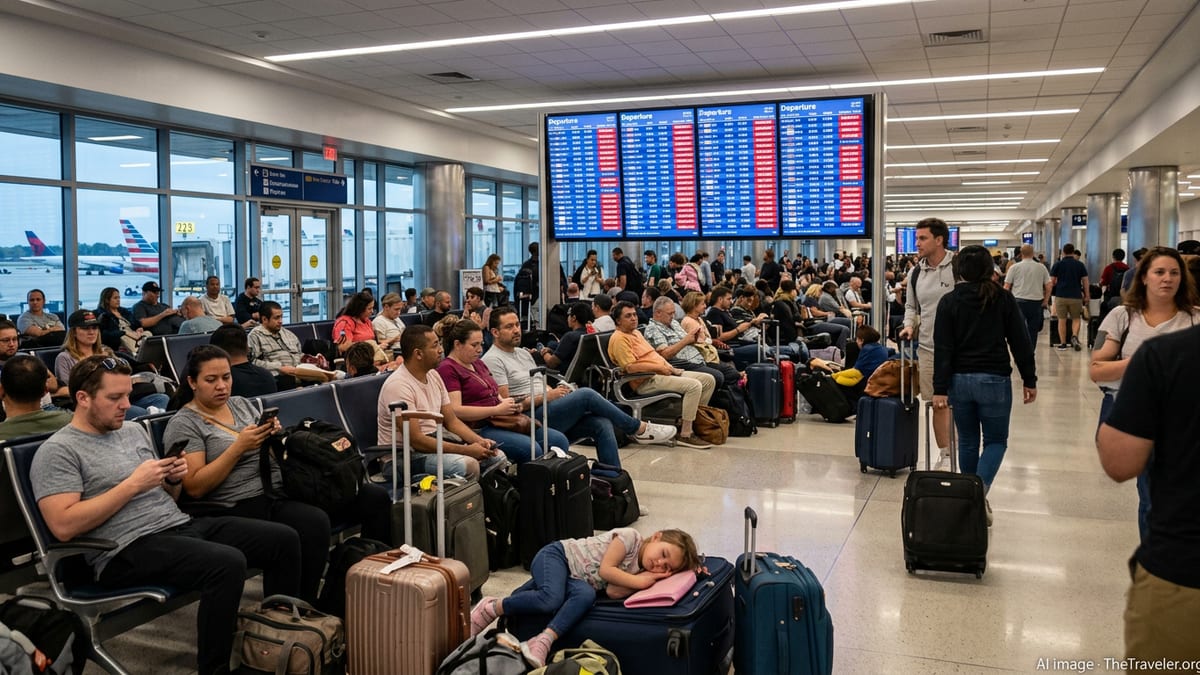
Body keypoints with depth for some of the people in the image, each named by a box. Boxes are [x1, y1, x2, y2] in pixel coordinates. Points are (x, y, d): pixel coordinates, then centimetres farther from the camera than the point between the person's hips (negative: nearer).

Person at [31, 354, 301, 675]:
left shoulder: (134, 431, 18)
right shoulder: (58, 450, -4)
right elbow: (64, 526, -17)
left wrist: (173, 480, 0)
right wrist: (132, 484, -16)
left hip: (181, 525, 8)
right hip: (128, 549, -8)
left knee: (284, 539, -5)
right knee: (228, 563, -33)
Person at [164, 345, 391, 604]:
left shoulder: (242, 404, 17)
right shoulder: (183, 424, -1)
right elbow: (195, 488, -11)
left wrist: (274, 435, -2)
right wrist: (238, 447, -16)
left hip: (283, 486, 7)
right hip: (243, 505, -7)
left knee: (376, 498, -6)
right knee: (315, 523, -36)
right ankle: (304, 604, -20)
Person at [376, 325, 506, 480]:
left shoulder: (433, 375, 7)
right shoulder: (398, 386, -20)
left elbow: (451, 420, 11)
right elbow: (415, 440, -24)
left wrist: (479, 441, -8)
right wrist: (467, 450, -24)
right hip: (406, 454, -9)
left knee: (498, 457, -6)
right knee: (468, 465, -31)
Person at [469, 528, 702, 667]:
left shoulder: (641, 570, 5)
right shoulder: (630, 537, -14)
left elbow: (614, 591, -12)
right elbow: (605, 570, -20)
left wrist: (650, 578, -13)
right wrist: (639, 582, -18)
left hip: (575, 580, 6)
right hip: (556, 555, -6)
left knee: (586, 596, -28)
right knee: (550, 599, -34)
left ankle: (543, 642, -34)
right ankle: (491, 607, -13)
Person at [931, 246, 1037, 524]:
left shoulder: (949, 301, -3)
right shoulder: (1004, 298, -2)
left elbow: (943, 348, -7)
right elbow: (1020, 342, -1)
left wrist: (940, 389, -6)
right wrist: (1029, 380, 7)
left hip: (959, 380, 1)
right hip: (994, 380, -1)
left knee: (967, 441, 15)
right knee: (996, 440, 11)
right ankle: (979, 489, -13)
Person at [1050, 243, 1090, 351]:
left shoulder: (1057, 264, 0)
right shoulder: (1080, 265, 3)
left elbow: (1052, 281, 0)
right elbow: (1085, 281, 3)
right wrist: (1086, 296, 11)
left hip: (1061, 296, -1)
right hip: (1076, 296, 1)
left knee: (1062, 320, 6)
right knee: (1076, 319, 12)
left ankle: (1063, 344, 8)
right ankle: (1075, 336, -13)